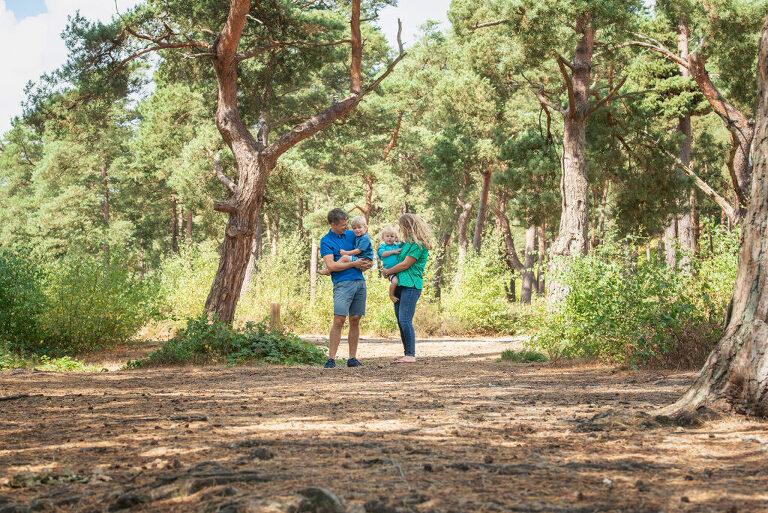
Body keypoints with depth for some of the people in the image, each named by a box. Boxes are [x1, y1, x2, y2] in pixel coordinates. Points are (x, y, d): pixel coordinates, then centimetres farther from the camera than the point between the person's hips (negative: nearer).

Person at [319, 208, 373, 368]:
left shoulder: (351, 234, 14)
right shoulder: (326, 241, -2)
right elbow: (331, 266, -11)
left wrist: (368, 262, 4)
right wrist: (354, 264, -9)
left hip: (360, 281, 5)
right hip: (342, 283, -5)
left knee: (355, 320, 5)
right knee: (339, 320, -14)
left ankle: (352, 358, 9)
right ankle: (331, 359, -11)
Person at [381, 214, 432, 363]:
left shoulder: (418, 244, -11)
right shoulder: (407, 242, 18)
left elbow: (405, 264, -13)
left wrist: (387, 272, -1)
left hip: (411, 285, -9)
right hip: (400, 284, 9)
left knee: (405, 320, -13)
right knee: (400, 321, 8)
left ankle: (411, 355, -10)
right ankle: (407, 354, 11)